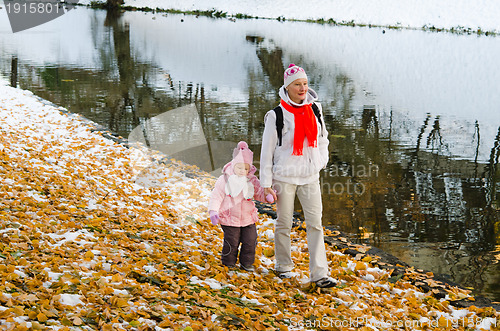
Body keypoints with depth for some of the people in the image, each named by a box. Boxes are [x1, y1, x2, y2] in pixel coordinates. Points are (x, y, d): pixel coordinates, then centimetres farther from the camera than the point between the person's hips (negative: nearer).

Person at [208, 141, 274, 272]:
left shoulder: (252, 181, 2)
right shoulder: (224, 180, -8)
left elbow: (260, 193, 9)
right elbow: (216, 196, -6)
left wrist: (268, 196, -14)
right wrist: (213, 211, -18)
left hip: (248, 219, 4)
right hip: (229, 219, -3)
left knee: (250, 241, 4)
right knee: (232, 242, -1)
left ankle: (246, 263, 22)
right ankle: (229, 263, 20)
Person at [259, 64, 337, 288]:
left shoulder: (314, 110, 4)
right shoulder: (277, 115, -9)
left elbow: (323, 138, 21)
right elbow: (267, 151, -6)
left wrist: (321, 161, 8)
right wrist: (266, 184, -8)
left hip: (310, 177, 3)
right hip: (284, 177, -3)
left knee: (315, 223, -3)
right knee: (284, 224, 7)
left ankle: (319, 274, -4)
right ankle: (283, 266, 26)